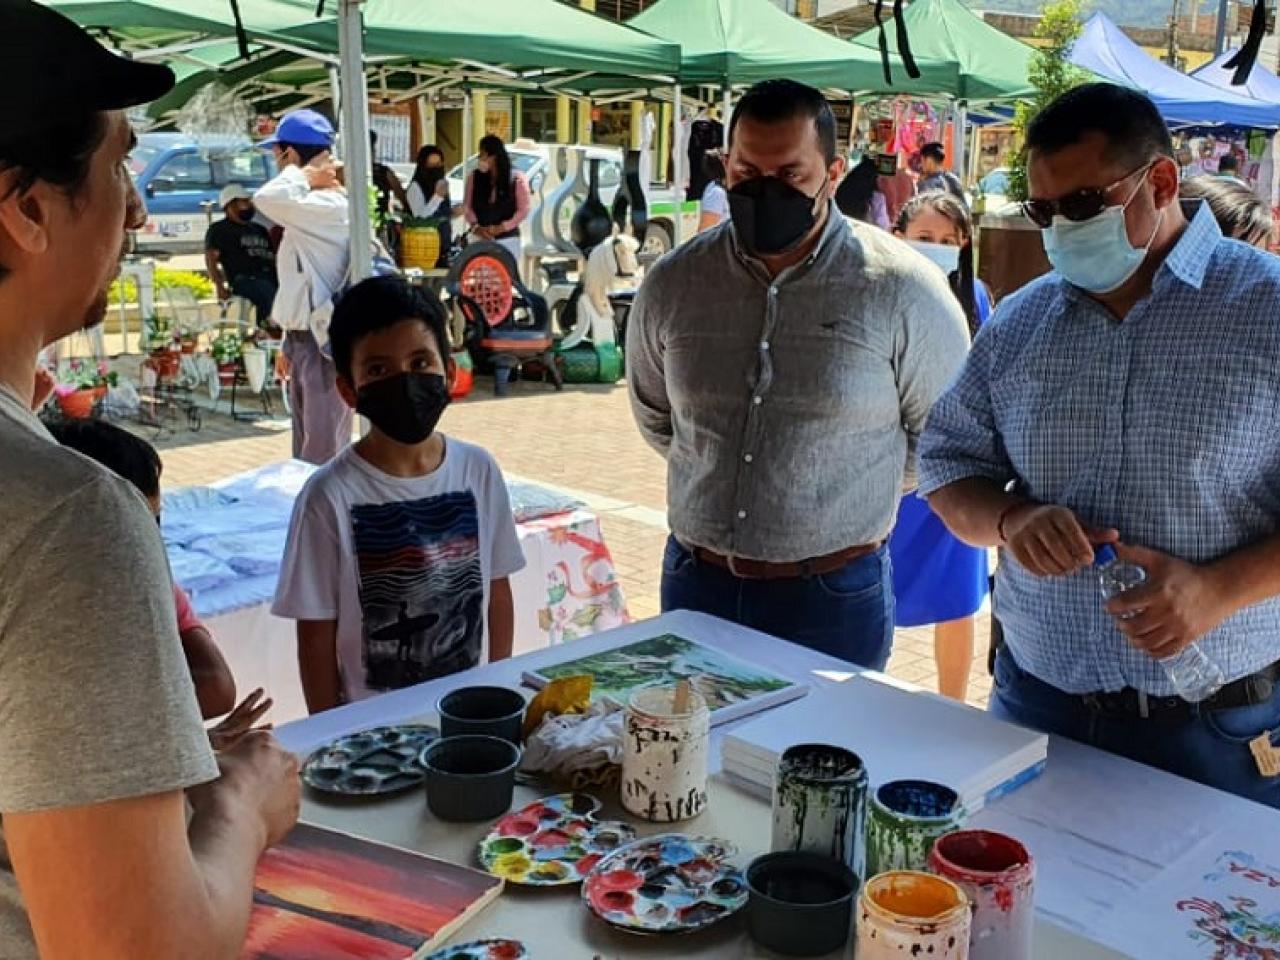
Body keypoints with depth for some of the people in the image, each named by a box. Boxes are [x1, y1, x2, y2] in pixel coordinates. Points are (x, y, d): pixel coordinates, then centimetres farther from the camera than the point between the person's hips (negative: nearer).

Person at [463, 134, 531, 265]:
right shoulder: (474, 177, 5)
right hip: (481, 238, 3)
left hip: (507, 239, -3)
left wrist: (503, 227, -13)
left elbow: (523, 209, -4)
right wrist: (475, 226, -8)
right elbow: (467, 205, 8)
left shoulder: (516, 179, -4)